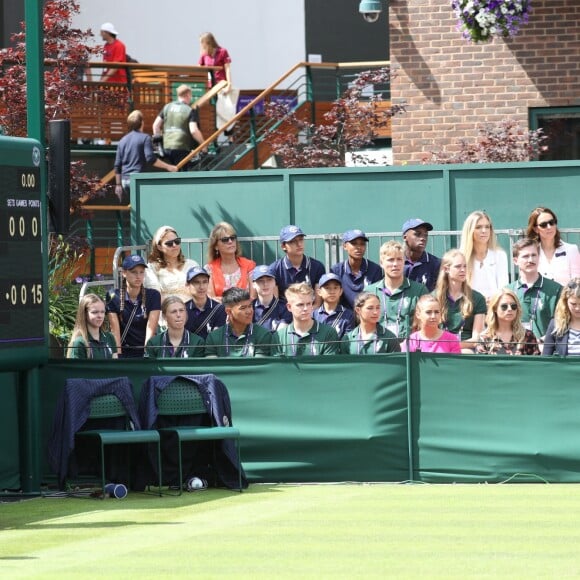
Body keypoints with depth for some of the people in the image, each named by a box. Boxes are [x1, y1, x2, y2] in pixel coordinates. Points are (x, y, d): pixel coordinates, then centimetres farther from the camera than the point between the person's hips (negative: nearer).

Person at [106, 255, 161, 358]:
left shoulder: (153, 295, 2)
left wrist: (147, 355, -16)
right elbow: (115, 330, -3)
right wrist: (118, 356, -12)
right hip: (125, 353, 0)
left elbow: (151, 329, -6)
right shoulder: (114, 297, 2)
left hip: (148, 352, 0)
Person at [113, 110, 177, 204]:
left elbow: (117, 166, 15)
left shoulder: (122, 141, 15)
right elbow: (150, 159, -16)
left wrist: (118, 184, 19)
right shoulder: (145, 138, -3)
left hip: (125, 179, 6)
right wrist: (167, 167, -13)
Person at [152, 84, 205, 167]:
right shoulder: (191, 110, -5)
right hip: (181, 148, -5)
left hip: (166, 147, 5)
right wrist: (202, 143, -2)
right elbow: (193, 130, -15)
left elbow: (156, 125, 10)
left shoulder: (167, 107, 11)